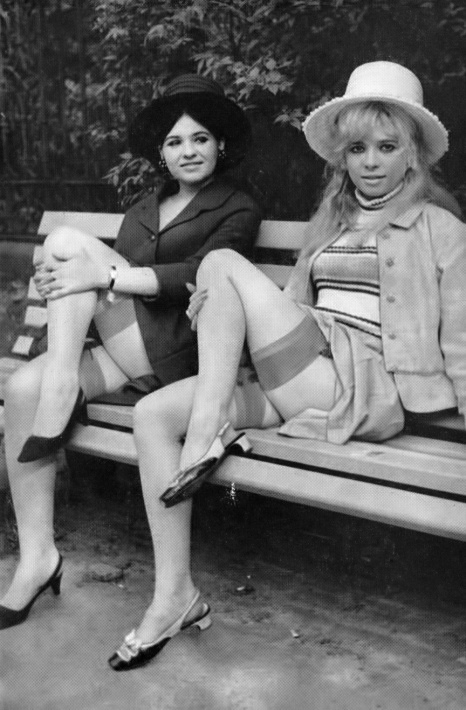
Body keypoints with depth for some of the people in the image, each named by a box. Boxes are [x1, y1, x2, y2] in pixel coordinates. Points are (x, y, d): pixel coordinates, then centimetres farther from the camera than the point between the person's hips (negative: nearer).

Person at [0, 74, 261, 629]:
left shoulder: (237, 209, 7)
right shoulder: (145, 209, 27)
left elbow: (197, 275, -11)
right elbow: (119, 274, 20)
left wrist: (102, 275, -20)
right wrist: (69, 284, -4)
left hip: (177, 350, -6)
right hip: (125, 350, 6)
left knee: (66, 241, -16)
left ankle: (61, 392, -23)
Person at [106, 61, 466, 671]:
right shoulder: (330, 222, 25)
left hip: (367, 393, -6)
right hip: (301, 381, 7)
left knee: (223, 264, -16)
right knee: (153, 412, -14)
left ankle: (207, 433, -16)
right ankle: (175, 594, -9)